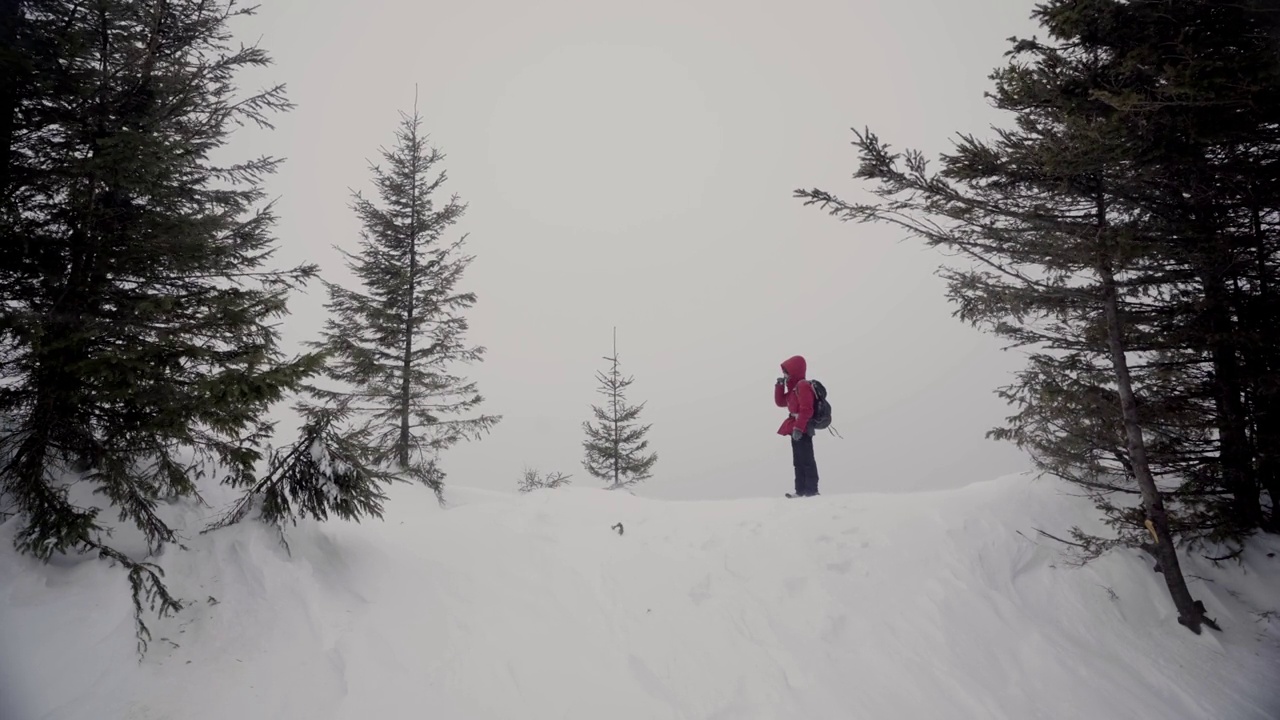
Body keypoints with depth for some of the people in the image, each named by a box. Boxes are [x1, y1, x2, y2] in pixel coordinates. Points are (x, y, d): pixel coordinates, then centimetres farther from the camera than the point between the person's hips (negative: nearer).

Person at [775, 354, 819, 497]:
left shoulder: (802, 386, -14)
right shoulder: (793, 388, 18)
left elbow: (806, 410, -23)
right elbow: (781, 402, 23)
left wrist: (798, 427, -27)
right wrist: (779, 386, 10)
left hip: (802, 429, -11)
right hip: (796, 429, 11)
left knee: (806, 460, -9)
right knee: (798, 461, 11)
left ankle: (812, 490, -7)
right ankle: (801, 490, 15)